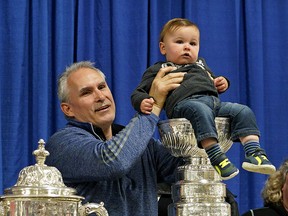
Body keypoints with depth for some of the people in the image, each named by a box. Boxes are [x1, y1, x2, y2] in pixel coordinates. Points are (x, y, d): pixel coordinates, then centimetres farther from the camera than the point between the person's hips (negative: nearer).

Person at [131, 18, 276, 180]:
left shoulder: (201, 65, 38)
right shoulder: (159, 70, 19)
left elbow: (213, 83, 47)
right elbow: (138, 93, 11)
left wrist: (222, 83, 22)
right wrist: (143, 102, -14)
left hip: (214, 101, 7)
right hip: (184, 102, -6)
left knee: (243, 112, -12)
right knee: (201, 111, -39)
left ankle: (254, 153, -23)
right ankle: (216, 157, -45)